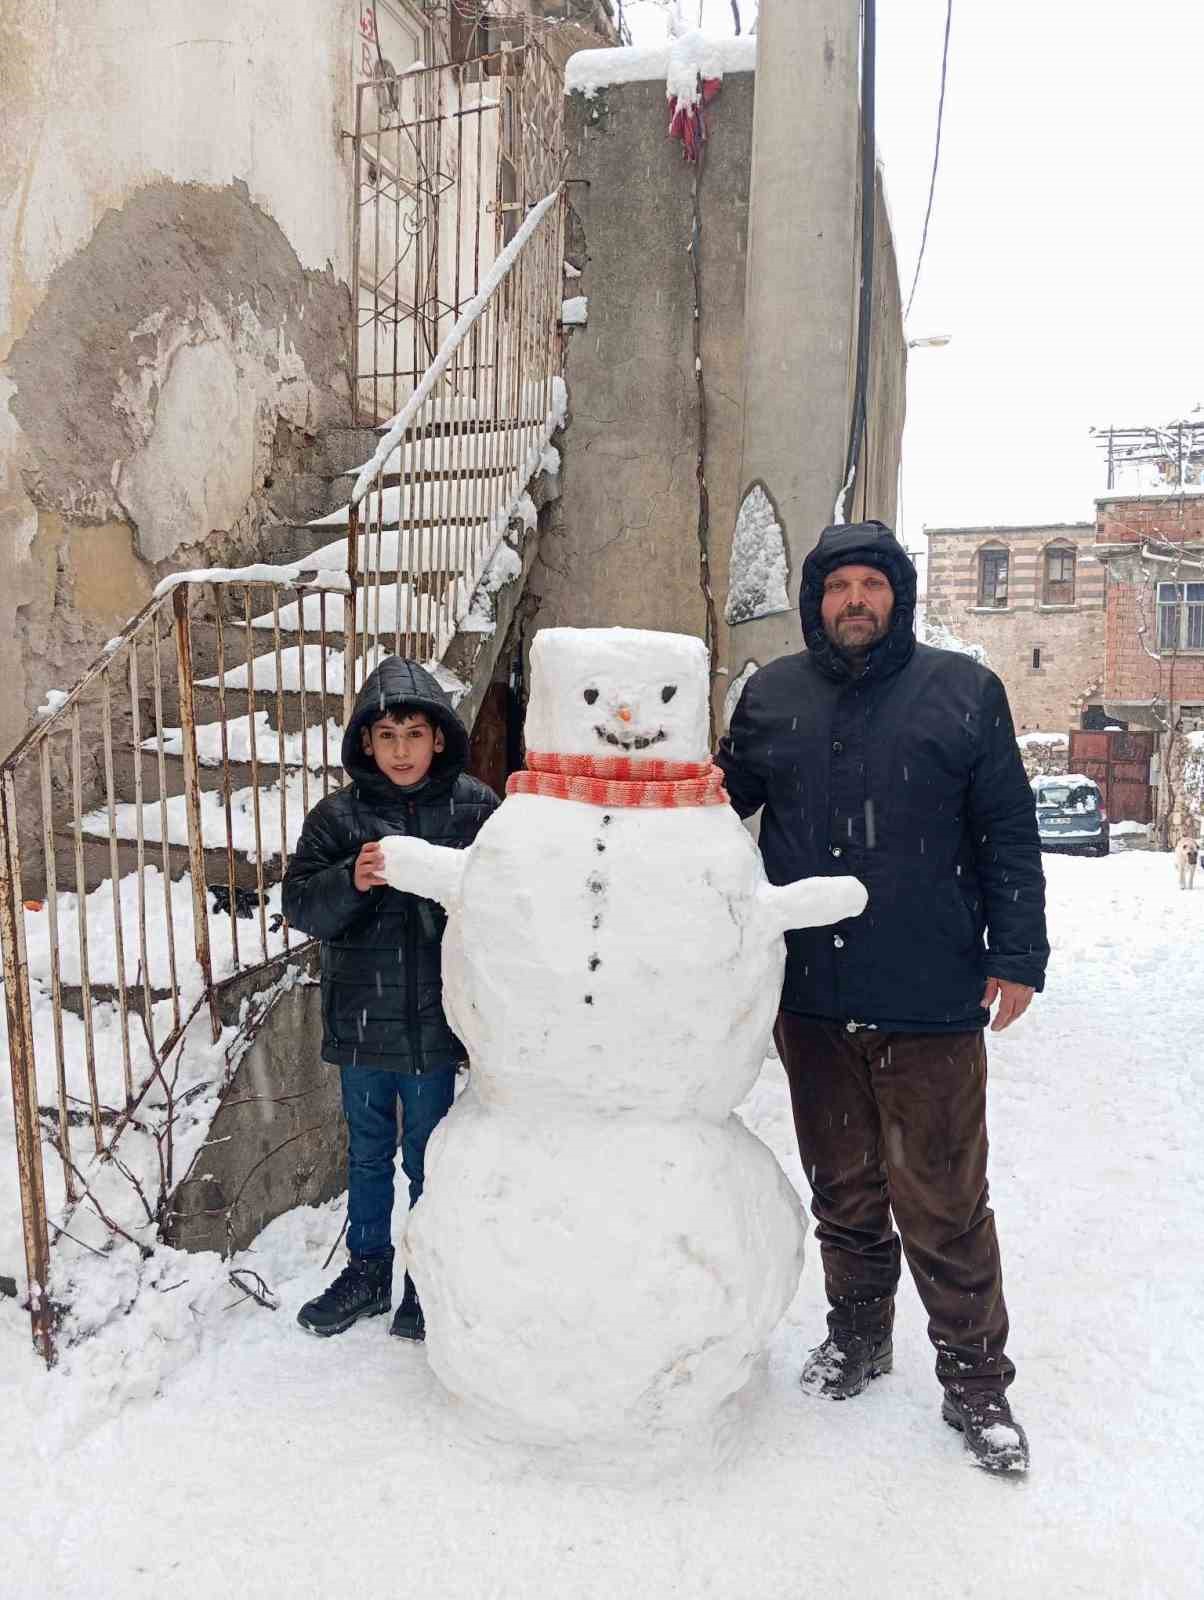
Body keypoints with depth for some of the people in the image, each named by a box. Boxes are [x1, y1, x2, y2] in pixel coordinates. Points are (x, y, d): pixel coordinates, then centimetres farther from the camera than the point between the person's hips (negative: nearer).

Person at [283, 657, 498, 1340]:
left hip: (436, 1020, -2)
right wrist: (351, 880, -24)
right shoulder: (339, 815, -4)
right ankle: (368, 1268, 40)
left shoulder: (476, 807, -7)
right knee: (367, 1153, 20)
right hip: (361, 1019, 2)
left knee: (429, 1156, 14)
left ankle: (430, 1281, 33)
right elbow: (300, 904, -8)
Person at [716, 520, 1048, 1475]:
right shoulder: (772, 696, 7)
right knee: (843, 1187, 18)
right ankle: (858, 1334, 39)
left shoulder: (964, 692, 1)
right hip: (812, 999, 3)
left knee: (943, 1202, 5)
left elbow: (1008, 834, 1)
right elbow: (725, 800, 19)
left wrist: (1016, 955, -4)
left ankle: (975, 1379, 25)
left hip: (932, 1002, -3)